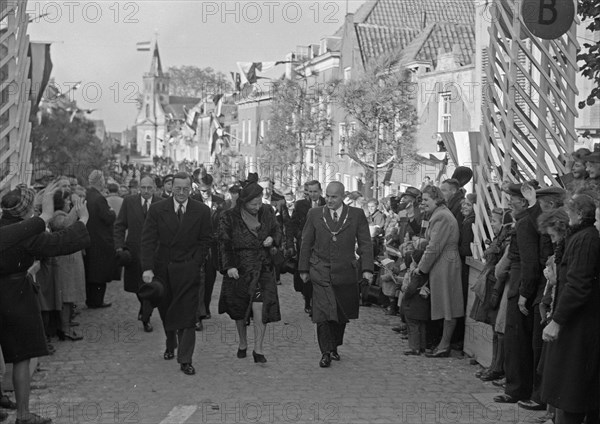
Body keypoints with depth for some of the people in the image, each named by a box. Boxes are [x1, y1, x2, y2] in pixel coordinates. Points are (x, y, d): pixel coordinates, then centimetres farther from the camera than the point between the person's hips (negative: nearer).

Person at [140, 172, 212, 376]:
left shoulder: (202, 211, -2)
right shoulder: (157, 210, -3)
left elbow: (205, 241, 3)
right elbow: (148, 240, -7)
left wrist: (195, 264, -6)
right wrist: (147, 268, -16)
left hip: (188, 270, -2)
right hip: (163, 268, 2)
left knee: (187, 315, -6)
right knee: (166, 311, 16)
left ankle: (185, 360, -2)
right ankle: (170, 345, 41)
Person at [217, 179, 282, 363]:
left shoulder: (267, 212, 1)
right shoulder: (229, 217, -8)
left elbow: (277, 229, 15)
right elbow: (224, 244, -8)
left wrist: (273, 239, -8)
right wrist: (229, 266, -19)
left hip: (263, 269, 1)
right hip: (239, 270, -1)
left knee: (260, 308, -11)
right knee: (239, 311, 12)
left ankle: (258, 349, -3)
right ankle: (242, 344, 33)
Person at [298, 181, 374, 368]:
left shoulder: (357, 215, 2)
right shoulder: (314, 214, 5)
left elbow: (365, 244, 1)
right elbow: (306, 243, 10)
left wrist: (367, 269, -8)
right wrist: (304, 269, 8)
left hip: (346, 273, 1)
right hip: (320, 272, -1)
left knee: (342, 314, 10)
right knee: (323, 313, -10)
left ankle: (334, 346, 29)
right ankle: (326, 352, -2)